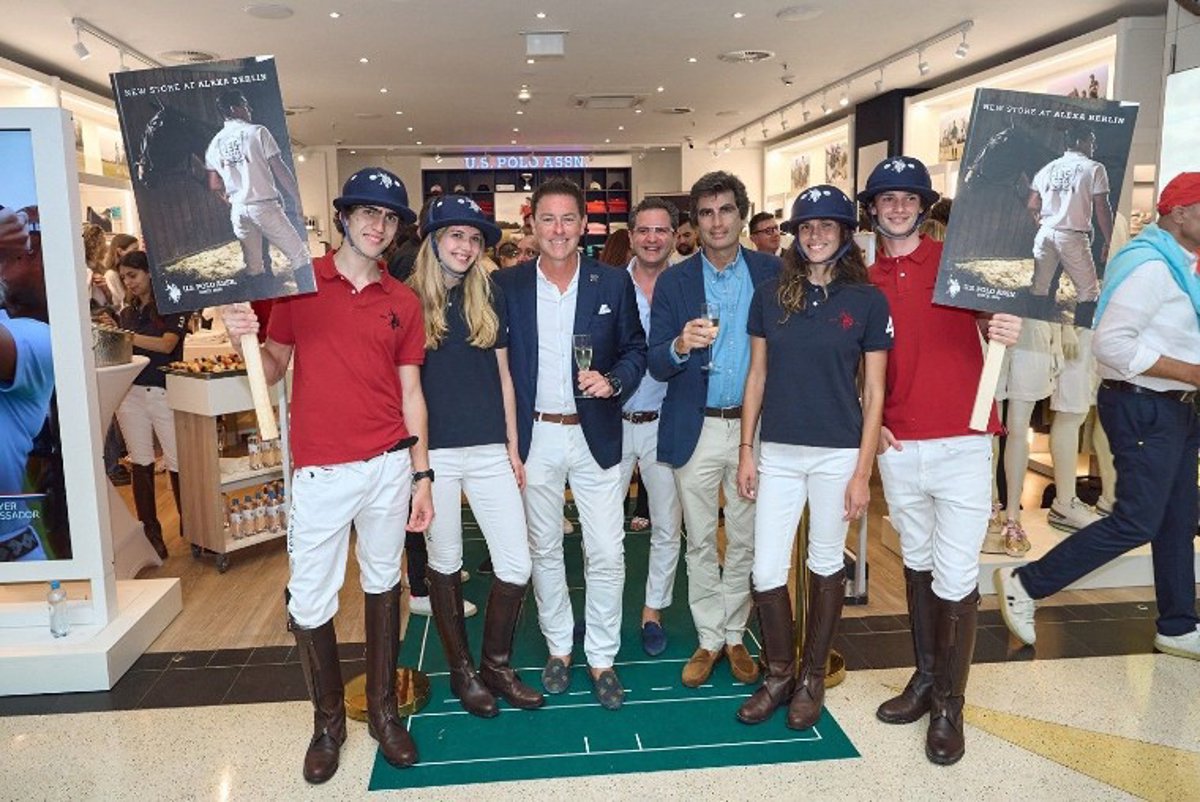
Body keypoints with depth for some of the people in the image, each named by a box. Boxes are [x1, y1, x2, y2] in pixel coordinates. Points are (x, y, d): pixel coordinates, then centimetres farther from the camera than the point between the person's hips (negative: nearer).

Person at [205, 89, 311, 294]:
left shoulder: (214, 144, 10)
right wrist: (297, 199, -2)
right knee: (299, 256, -1)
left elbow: (214, 185, 10)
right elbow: (280, 170, -8)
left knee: (253, 268, 9)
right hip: (264, 204, -6)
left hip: (238, 209, 6)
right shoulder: (257, 132, -5)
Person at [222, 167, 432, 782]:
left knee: (383, 584, 13)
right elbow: (274, 369, 6)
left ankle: (383, 711, 29)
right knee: (309, 603, 4)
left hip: (390, 466, 2)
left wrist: (422, 475, 4)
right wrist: (245, 341, -17)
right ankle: (327, 720, 26)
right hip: (320, 471, -1)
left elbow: (410, 393, 7)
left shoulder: (403, 302, 7)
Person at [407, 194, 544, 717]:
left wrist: (512, 446, 9)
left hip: (489, 450, 3)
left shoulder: (490, 298, 8)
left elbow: (502, 375, 11)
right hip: (432, 452, -2)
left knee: (517, 565, 1)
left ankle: (497, 664, 23)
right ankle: (462, 670, 29)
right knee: (444, 562, 11)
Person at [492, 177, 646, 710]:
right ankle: (558, 648, 32)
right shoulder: (507, 285, -1)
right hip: (534, 438, 1)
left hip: (595, 435, 0)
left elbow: (636, 348, 6)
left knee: (606, 554, 2)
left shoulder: (613, 283, -1)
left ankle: (602, 658, 21)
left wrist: (613, 381, -16)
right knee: (544, 549, 14)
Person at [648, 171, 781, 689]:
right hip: (696, 429, 0)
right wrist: (681, 345, -26)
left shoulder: (772, 273, 2)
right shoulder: (674, 282, 1)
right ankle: (709, 639, 25)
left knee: (745, 541, 10)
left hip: (753, 425, 0)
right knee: (701, 542, 9)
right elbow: (656, 364, -4)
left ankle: (734, 636, 28)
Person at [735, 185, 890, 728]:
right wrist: (745, 451, 4)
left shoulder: (867, 300, -2)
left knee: (825, 565, 11)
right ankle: (779, 676, 24)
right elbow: (757, 377, 8)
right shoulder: (770, 295, 4)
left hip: (837, 454, -2)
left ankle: (812, 678, 29)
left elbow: (873, 391, -1)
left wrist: (862, 472, -5)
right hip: (778, 453, 2)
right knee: (767, 572, 2)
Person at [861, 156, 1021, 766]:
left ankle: (950, 706, 15)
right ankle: (925, 677, 32)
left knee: (956, 578, -1)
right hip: (898, 447, 4)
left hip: (962, 444, -3)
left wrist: (1004, 328, -29)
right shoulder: (865, 283, 7)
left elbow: (988, 317, -6)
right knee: (916, 563, 16)